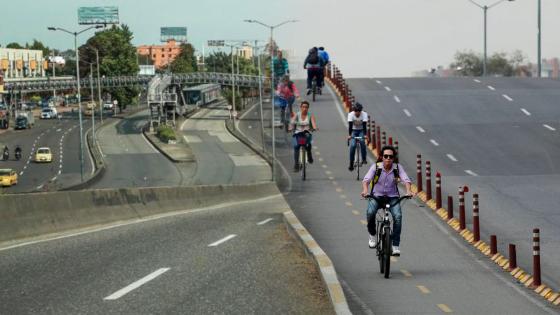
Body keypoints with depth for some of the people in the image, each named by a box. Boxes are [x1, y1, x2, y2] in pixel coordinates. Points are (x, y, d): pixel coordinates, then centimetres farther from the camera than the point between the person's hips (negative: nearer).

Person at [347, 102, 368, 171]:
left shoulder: (364, 114, -21)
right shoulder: (351, 114, -21)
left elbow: (364, 125, -29)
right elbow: (350, 125, -29)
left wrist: (365, 135, -41)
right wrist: (349, 135, -41)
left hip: (361, 130, 0)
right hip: (354, 131, 0)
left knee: (362, 141, -29)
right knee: (352, 145, -17)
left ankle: (364, 159, -17)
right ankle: (351, 165, -11)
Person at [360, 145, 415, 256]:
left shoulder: (397, 167, -6)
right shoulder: (376, 167, -9)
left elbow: (406, 179, -17)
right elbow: (366, 179, -21)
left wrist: (408, 191, -39)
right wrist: (365, 190, -43)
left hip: (392, 197, 1)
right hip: (376, 196, -1)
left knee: (398, 216, -25)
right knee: (370, 212, -30)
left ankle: (395, 246, -16)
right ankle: (372, 235, 0)